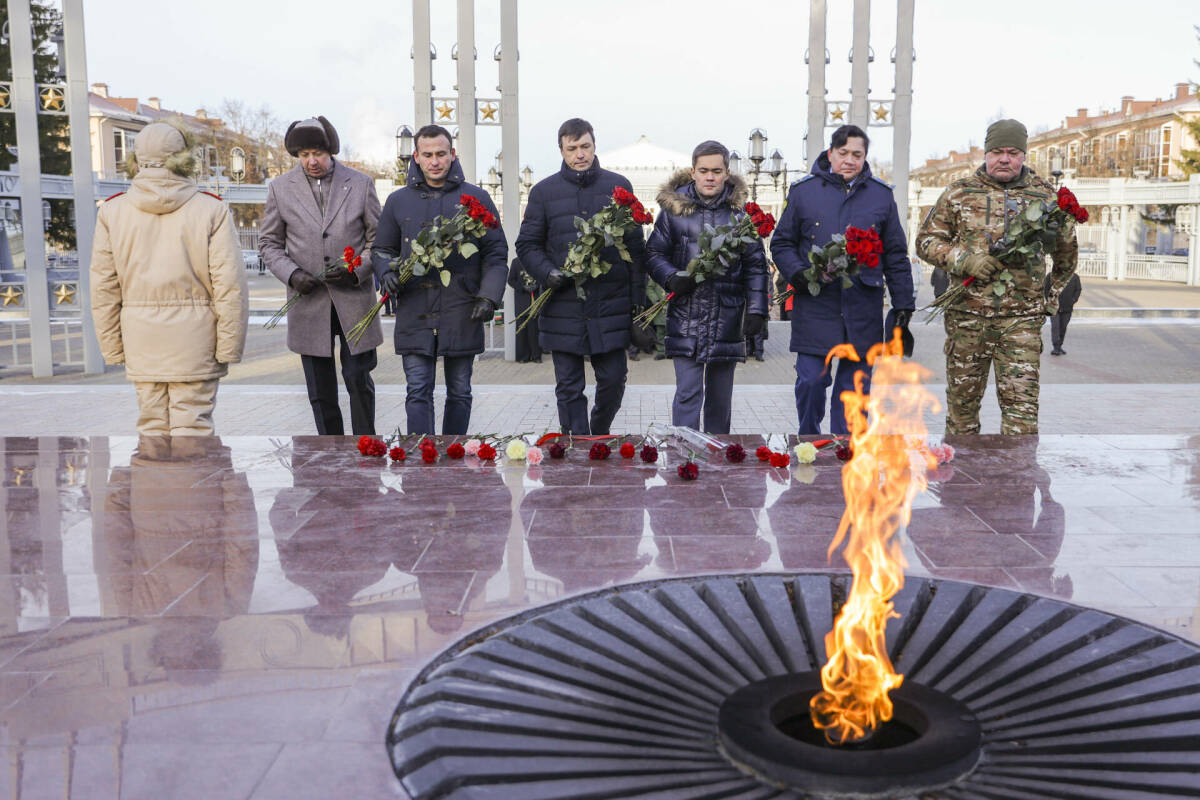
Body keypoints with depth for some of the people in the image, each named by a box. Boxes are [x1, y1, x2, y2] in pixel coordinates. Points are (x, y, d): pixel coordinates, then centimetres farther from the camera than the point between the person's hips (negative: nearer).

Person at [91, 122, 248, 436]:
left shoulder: (112, 212, 2)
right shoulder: (212, 210, -7)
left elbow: (104, 288, 3)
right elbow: (230, 286, -10)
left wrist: (113, 347, 11)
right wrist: (229, 347, -3)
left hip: (141, 342, 3)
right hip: (195, 339, -2)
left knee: (152, 425, 11)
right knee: (193, 427, 2)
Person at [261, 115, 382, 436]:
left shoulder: (361, 184, 2)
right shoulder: (280, 188, 4)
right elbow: (269, 242, 10)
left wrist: (356, 268, -11)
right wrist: (291, 274, -8)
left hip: (354, 299, -1)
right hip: (308, 303, 1)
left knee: (359, 380, 1)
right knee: (320, 391, 6)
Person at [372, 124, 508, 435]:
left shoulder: (476, 198, 5)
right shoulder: (398, 201, 10)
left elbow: (496, 253, 6)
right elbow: (383, 250, 18)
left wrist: (489, 296, -7)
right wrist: (387, 273, -4)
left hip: (462, 315, 0)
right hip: (414, 314, 1)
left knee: (459, 394, 9)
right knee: (418, 393, -4)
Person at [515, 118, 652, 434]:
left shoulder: (618, 186, 7)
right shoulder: (544, 191, 6)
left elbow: (635, 247, 8)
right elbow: (527, 244, 9)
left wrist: (638, 304, 4)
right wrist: (548, 273, -12)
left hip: (611, 305, 0)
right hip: (563, 308, 0)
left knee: (613, 379, 4)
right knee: (569, 388, 3)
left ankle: (599, 436, 31)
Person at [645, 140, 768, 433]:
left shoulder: (739, 210, 6)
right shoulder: (674, 206, 2)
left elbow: (755, 265, 8)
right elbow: (654, 253, 7)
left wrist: (756, 309, 0)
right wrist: (672, 278, -13)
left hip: (727, 318, 2)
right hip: (686, 318, -2)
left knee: (721, 395, 12)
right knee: (688, 392, -7)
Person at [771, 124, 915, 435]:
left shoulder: (881, 195, 10)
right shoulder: (803, 191, 5)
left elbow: (896, 254, 13)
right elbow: (782, 243, 10)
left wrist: (903, 302, 8)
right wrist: (797, 273, -9)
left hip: (862, 310, 2)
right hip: (815, 307, -1)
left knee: (855, 384, 6)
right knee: (811, 380, -4)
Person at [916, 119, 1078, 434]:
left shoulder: (1045, 196, 9)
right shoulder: (959, 193, 7)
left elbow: (1067, 253, 23)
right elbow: (926, 241, 6)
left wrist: (1052, 296, 21)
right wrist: (963, 258, -10)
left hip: (1022, 319, 0)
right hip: (966, 316, 1)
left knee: (1021, 403, -7)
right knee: (962, 400, 8)